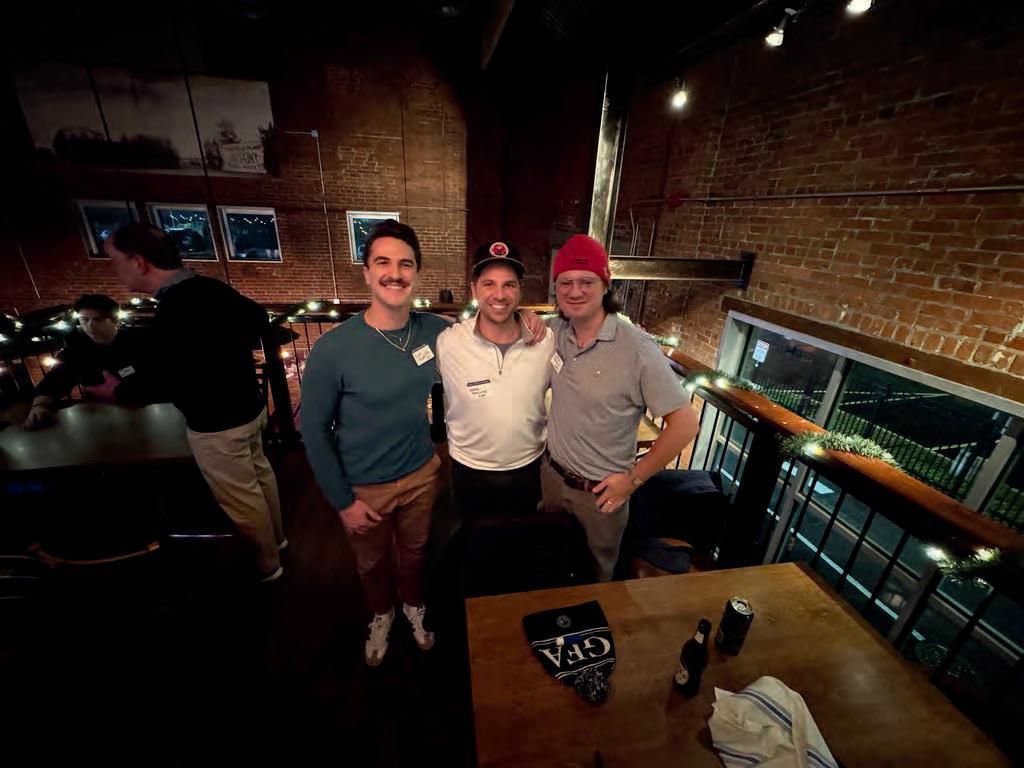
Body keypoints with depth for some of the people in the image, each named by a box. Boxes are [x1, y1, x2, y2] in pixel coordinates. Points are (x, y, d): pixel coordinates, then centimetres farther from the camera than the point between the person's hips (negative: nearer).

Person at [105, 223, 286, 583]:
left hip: (217, 424, -9)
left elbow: (173, 384, -25)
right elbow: (259, 317, 16)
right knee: (259, 475, 24)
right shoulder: (212, 288, 0)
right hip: (249, 406, 9)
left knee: (241, 500, 9)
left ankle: (266, 566, 29)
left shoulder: (174, 310, -27)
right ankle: (275, 538, 45)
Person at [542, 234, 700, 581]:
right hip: (551, 473, 5)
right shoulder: (556, 329, -9)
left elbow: (684, 424, -20)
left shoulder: (637, 349, -26)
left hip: (601, 490, -4)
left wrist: (633, 479, -14)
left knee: (597, 569, 24)